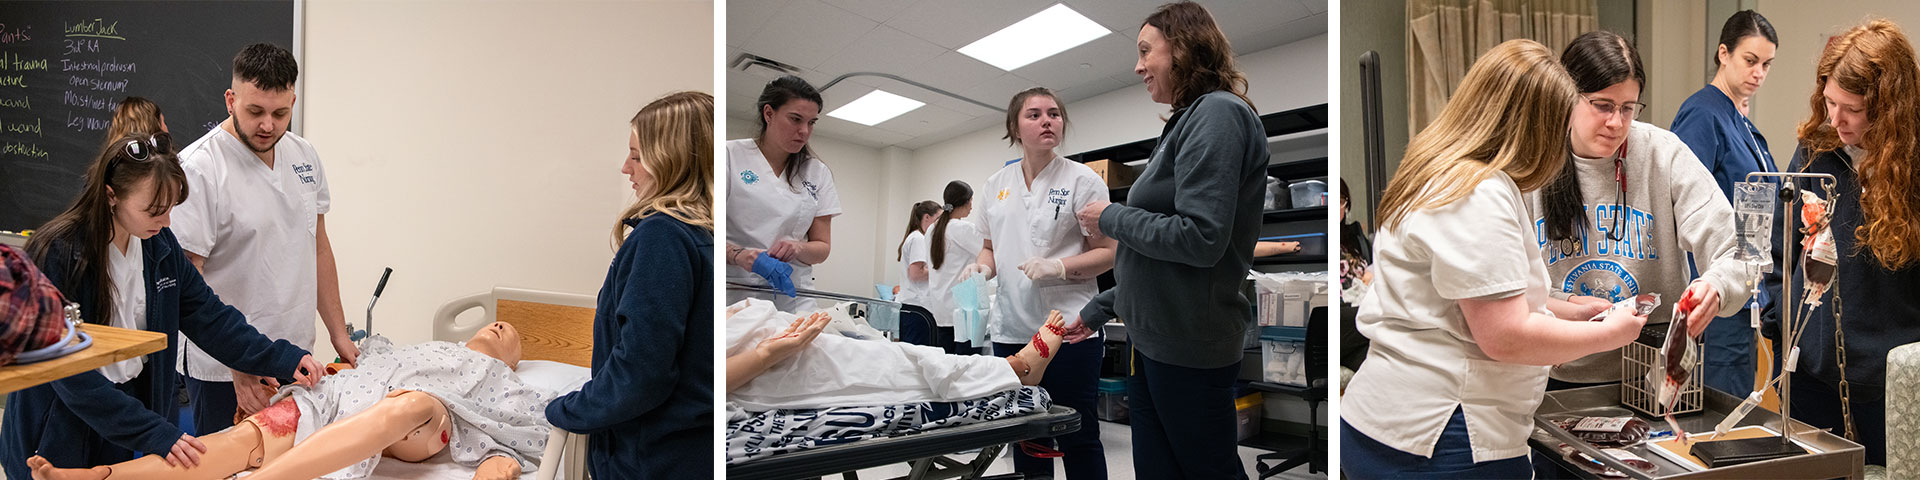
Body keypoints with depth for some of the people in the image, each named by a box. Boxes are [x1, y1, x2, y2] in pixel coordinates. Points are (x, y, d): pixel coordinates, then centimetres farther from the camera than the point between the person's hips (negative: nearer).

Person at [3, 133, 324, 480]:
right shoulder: (55, 256, -22)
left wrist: (283, 359, -10)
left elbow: (207, 315, 2)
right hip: (63, 435, -5)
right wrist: (155, 434, -30)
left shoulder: (159, 243, -3)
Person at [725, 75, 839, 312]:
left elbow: (822, 248, 12)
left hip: (793, 299, 3)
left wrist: (797, 249, -10)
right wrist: (739, 255, -23)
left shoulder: (818, 173, 12)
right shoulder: (731, 155, 2)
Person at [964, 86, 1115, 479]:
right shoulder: (996, 185, 11)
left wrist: (1059, 266, -20)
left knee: (1078, 439, 1)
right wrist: (981, 267, -1)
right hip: (1011, 328, 5)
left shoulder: (1082, 179, -2)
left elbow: (1108, 253, -5)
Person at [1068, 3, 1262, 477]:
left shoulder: (1219, 113, -13)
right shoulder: (1187, 119, 15)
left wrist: (1112, 218, -10)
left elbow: (1199, 239, -23)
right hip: (1151, 339, 9)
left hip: (1190, 345, -9)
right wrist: (1097, 310, 22)